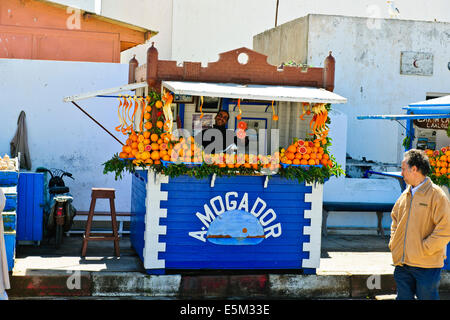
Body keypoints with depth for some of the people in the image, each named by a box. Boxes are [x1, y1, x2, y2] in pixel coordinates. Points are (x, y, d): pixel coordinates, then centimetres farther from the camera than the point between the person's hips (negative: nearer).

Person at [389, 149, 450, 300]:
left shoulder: (436, 194, -10)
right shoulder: (405, 195, 12)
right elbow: (395, 219, 25)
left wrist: (423, 249, -15)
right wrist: (393, 244, 11)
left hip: (426, 265, -6)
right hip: (402, 265, 6)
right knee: (403, 297, 12)